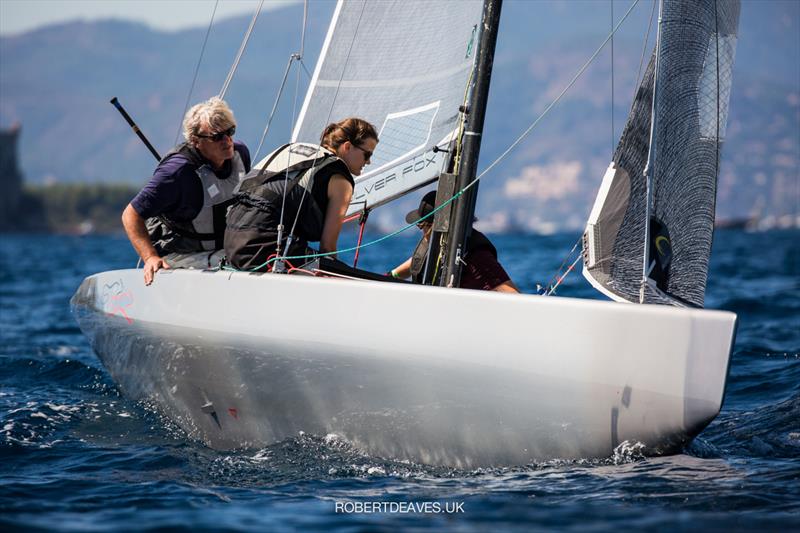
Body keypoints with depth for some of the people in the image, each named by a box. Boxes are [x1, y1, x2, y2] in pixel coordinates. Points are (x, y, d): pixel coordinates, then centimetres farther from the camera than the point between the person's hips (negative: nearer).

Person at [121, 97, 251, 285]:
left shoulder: (240, 153, 1)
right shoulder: (178, 170, -22)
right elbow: (131, 215, -19)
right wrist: (151, 257, -30)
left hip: (226, 248, 8)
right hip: (179, 255, -8)